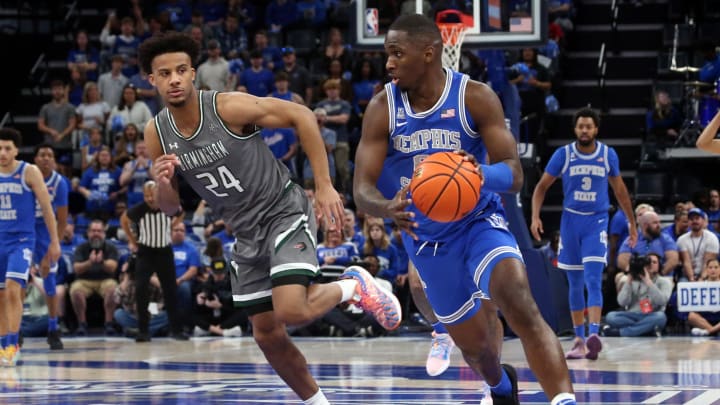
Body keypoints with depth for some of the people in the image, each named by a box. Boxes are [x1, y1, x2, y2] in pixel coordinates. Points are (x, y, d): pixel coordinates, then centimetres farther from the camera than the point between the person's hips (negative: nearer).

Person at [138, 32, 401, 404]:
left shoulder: (229, 107, -22)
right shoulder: (156, 134, -7)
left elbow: (302, 116, -14)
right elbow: (170, 207, 4)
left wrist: (324, 186, -17)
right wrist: (163, 185, -21)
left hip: (285, 214, -6)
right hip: (246, 234, 6)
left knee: (291, 311, -24)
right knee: (267, 335, 8)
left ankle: (354, 286, 5)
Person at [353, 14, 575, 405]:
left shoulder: (476, 97, -18)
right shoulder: (382, 108, -13)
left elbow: (514, 174, -22)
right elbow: (362, 190, -17)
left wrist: (481, 174, -46)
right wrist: (389, 208, -42)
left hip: (480, 222, -3)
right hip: (426, 238, 3)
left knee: (522, 310, -30)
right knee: (474, 346, 13)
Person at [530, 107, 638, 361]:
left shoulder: (608, 155, -1)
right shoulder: (563, 154, -4)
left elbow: (620, 190, 12)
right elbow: (542, 187, 3)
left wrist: (632, 223, 15)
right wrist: (535, 217, -11)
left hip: (597, 222, -1)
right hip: (571, 221, 2)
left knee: (593, 281, -17)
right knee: (575, 284, 9)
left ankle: (594, 335, -27)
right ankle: (579, 340, 19)